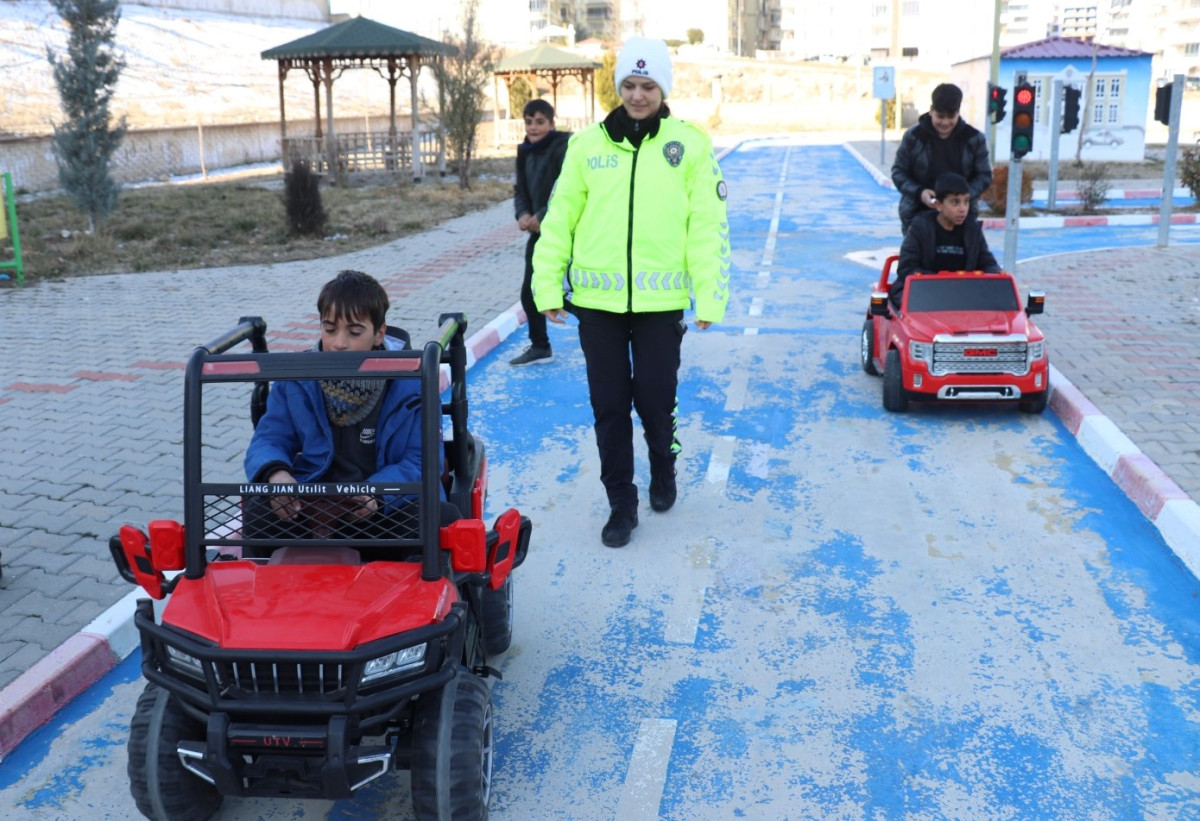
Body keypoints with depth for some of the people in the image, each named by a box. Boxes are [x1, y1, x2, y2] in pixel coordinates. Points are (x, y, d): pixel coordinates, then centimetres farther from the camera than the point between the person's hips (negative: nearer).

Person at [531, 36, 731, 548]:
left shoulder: (690, 143, 0)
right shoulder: (588, 144, 4)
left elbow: (708, 226, -2)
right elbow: (560, 219, 6)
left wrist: (709, 295, -7)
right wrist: (547, 286, 3)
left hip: (660, 299, -1)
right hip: (597, 298, 2)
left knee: (656, 400, 7)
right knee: (608, 405, 7)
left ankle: (663, 472, 38)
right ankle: (621, 503, 23)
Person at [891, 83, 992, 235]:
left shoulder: (974, 139, -2)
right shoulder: (913, 136, -5)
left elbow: (984, 175, 2)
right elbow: (898, 171, 0)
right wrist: (918, 192, -18)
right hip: (917, 213, -1)